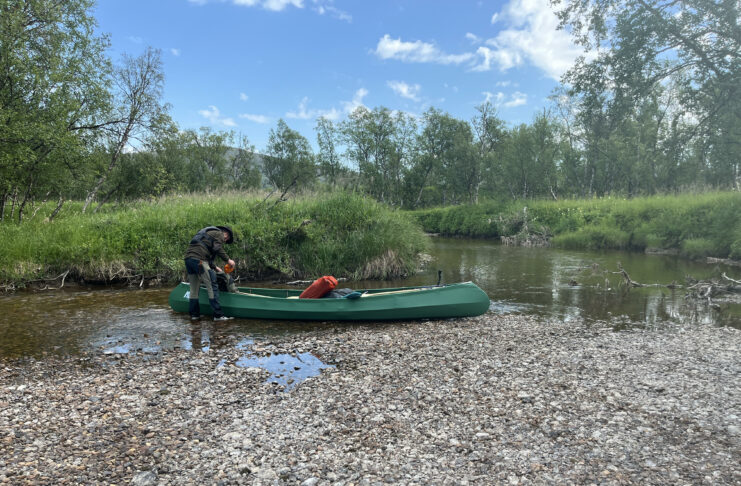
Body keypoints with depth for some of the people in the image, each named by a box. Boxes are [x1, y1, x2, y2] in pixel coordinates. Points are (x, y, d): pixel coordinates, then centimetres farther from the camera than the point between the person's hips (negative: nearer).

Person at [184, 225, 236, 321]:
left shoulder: (210, 232, 36)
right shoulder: (219, 234, 9)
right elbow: (218, 248, -10)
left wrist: (214, 267, 33)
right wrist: (228, 260, -2)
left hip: (188, 257, 9)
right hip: (198, 259, -9)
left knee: (194, 289, 15)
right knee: (212, 287, -8)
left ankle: (194, 314, 20)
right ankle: (218, 315, -9)